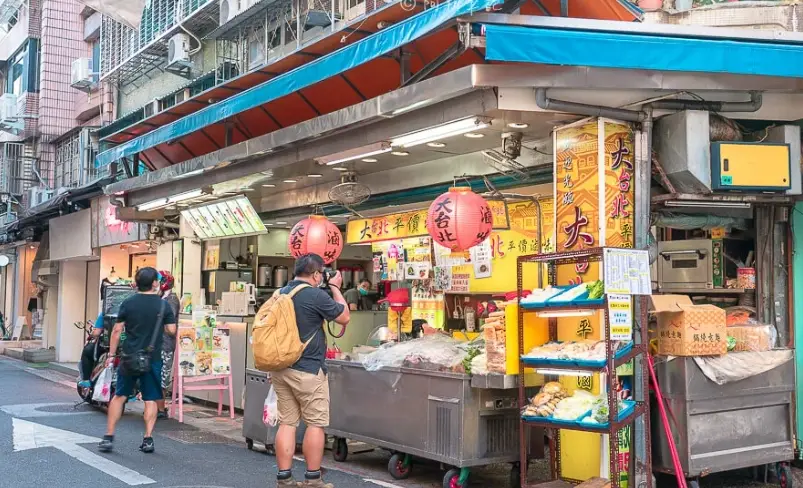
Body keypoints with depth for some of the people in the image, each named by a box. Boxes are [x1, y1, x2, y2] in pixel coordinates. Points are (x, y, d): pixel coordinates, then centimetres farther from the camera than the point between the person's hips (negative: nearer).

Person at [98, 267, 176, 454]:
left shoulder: (128, 303, -2)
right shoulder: (163, 305, -4)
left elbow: (117, 330, -1)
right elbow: (172, 330, -3)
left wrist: (111, 354, 6)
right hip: (152, 359, -1)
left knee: (119, 396, 12)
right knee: (151, 400, 8)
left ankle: (109, 437, 13)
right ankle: (148, 439, 7)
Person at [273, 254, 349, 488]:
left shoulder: (281, 293, 8)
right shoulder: (316, 295, -15)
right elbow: (344, 317, -2)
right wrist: (335, 287, 5)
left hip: (280, 368, 7)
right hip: (308, 370, -7)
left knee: (286, 422, 9)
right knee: (316, 424, 3)